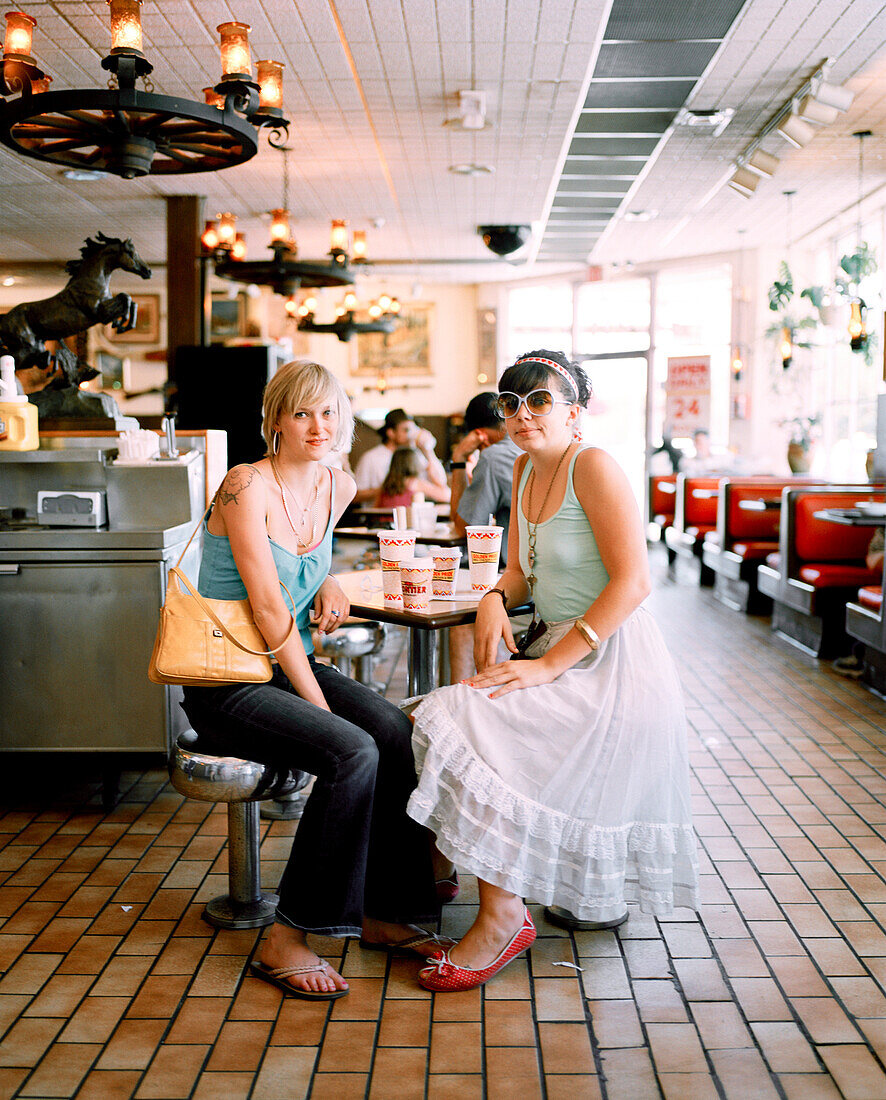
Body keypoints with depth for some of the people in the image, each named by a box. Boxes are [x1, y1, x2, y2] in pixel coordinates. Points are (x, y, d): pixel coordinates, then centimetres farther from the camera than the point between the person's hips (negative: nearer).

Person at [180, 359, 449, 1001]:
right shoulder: (247, 486, -15)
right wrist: (318, 704, -18)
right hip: (227, 683, -6)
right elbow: (270, 611, -19)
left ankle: (384, 911, -4)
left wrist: (329, 585, 7)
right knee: (352, 752, -28)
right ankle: (287, 939, -14)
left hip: (294, 665, 7)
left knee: (397, 733, -19)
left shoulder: (338, 488, 6)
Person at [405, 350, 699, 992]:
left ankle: (504, 917, -7)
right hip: (560, 649, 9)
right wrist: (495, 600, -6)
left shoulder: (592, 466, -13)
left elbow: (633, 581, -21)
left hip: (611, 662, -9)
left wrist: (549, 665, -24)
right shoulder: (527, 471, 13)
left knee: (465, 725, -21)